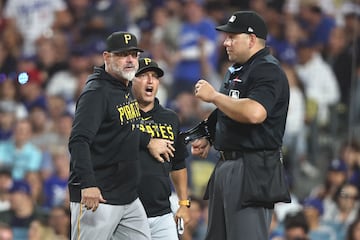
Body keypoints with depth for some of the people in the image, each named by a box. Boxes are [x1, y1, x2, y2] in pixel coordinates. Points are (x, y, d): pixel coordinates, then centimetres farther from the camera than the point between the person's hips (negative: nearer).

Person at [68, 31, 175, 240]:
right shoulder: (97, 93, -14)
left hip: (130, 198, 9)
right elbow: (79, 141, -24)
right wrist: (88, 184, -33)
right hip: (98, 198, -9)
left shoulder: (126, 89, 14)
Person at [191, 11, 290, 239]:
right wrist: (209, 139, 14)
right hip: (226, 166, 11)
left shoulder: (268, 71, -13)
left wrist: (214, 96, -18)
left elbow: (254, 113, -30)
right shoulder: (236, 71, 19)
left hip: (254, 170, -11)